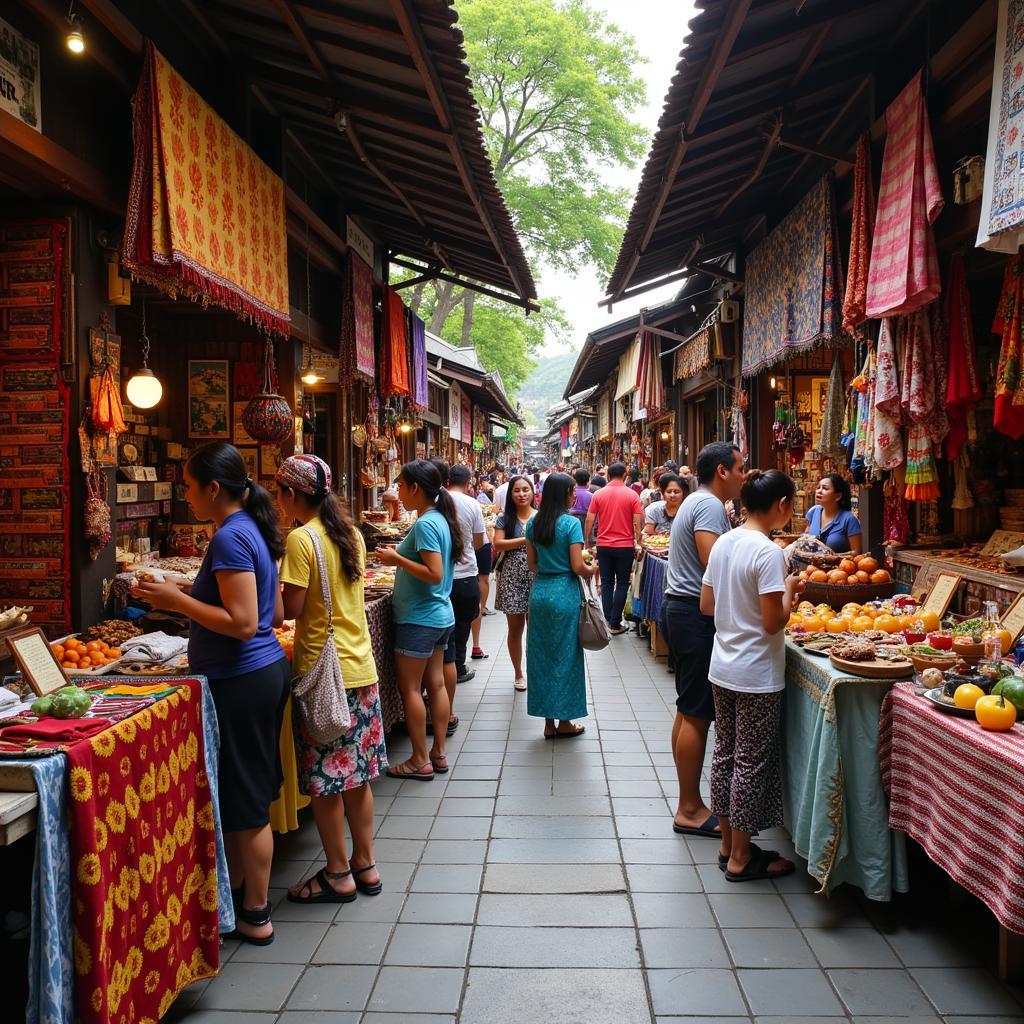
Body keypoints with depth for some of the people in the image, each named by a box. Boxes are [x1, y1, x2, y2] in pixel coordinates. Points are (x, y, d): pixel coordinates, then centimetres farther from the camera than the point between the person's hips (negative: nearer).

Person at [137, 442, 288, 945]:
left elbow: (243, 623, -24)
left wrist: (177, 601, -16)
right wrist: (194, 593, 13)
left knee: (246, 803, 3)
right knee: (239, 796, 20)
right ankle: (235, 893, 35)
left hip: (241, 682, -10)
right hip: (265, 671, 10)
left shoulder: (230, 538, -19)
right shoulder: (253, 530, 10)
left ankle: (255, 917, 18)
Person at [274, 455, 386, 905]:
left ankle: (338, 875, 16)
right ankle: (364, 864, 26)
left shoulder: (301, 539, -15)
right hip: (361, 666, 7)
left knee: (324, 779, 5)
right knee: (357, 773, 16)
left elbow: (293, 608, -15)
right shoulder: (350, 534, 8)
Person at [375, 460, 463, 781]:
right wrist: (400, 556, 10)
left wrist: (397, 559, -19)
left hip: (419, 618, -9)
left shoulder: (425, 524, -20)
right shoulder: (441, 519, 8)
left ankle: (420, 761, 6)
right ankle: (438, 754, 20)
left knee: (409, 687, 0)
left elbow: (434, 574, -25)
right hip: (441, 614, 9)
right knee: (435, 683, 12)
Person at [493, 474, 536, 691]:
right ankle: (518, 673, 23)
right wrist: (526, 540, -12)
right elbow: (498, 544, -7)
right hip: (511, 578, 1)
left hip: (536, 577, 0)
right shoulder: (505, 518, 5)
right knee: (515, 628, 8)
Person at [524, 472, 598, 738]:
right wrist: (592, 570, 5)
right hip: (565, 593, -5)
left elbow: (531, 563, 10)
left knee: (541, 655, 10)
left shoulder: (533, 523, 5)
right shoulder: (571, 523, -13)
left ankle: (548, 722, 17)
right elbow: (578, 567, -14)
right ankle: (564, 722, 16)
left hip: (540, 591, 5)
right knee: (565, 656, 6)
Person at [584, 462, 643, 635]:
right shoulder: (632, 495, -7)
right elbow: (637, 522, -9)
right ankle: (615, 624, 3)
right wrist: (638, 543, 2)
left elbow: (589, 521, 0)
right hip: (625, 545, -2)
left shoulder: (598, 495, -2)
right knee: (622, 584, 6)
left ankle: (608, 621, 14)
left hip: (604, 545, 2)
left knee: (606, 584, 13)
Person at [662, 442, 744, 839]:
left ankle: (688, 802, 22)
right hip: (696, 613, -11)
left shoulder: (696, 501, 18)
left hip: (680, 609, 11)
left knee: (688, 711, 14)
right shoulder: (710, 505, -14)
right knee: (697, 714, -4)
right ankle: (690, 810, 4)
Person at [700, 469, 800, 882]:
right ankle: (741, 858, 15)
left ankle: (728, 843, 29)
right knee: (752, 763, 4)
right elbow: (774, 621, -20)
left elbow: (706, 605, 9)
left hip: (722, 668, 8)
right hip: (756, 676, -8)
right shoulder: (768, 552, -20)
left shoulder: (723, 543, 4)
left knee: (725, 754, 16)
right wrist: (789, 590, -5)